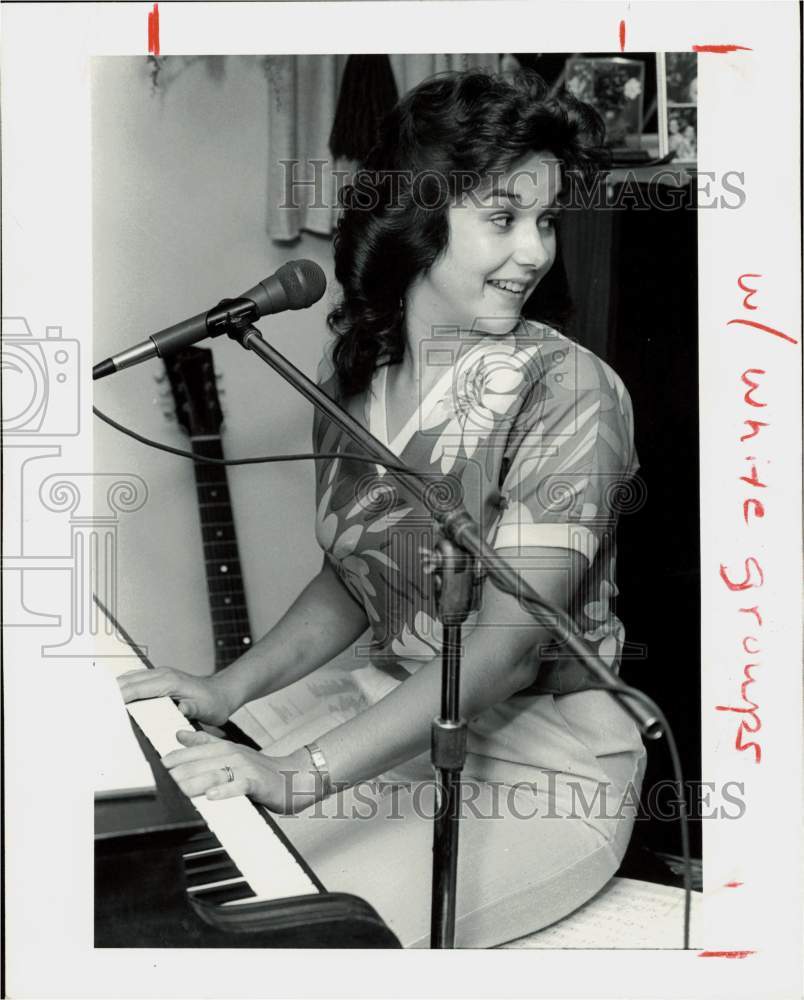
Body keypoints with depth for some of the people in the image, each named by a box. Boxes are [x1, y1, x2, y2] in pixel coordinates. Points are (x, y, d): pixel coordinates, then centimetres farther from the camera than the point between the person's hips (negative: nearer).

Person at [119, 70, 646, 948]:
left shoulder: (567, 391, -18)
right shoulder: (351, 373, 2)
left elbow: (509, 643, -25)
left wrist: (304, 773, -31)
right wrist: (228, 689, -1)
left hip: (539, 755, -5)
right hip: (388, 709, 6)